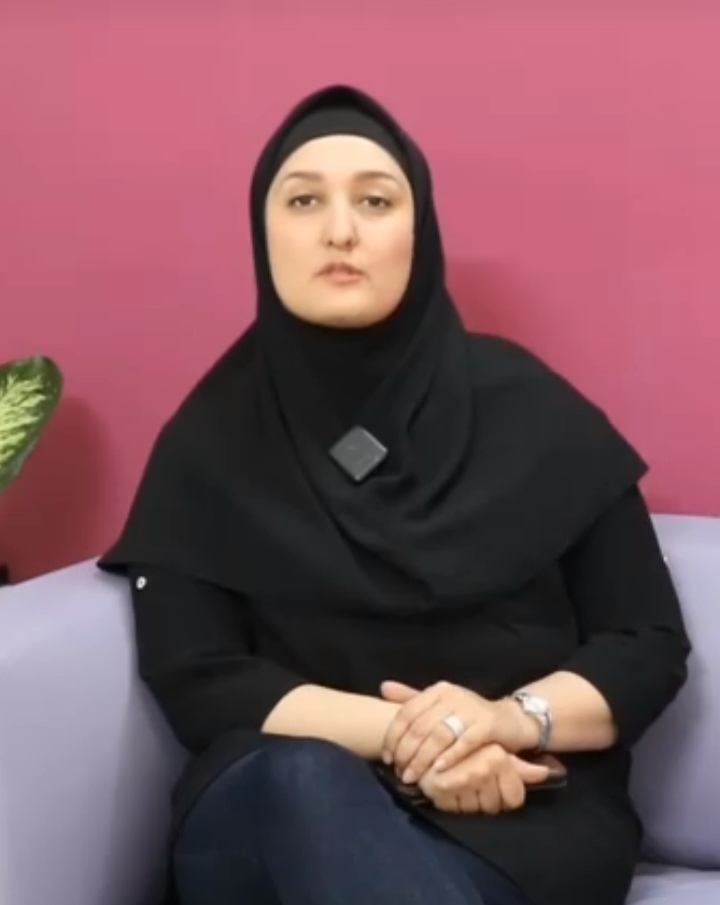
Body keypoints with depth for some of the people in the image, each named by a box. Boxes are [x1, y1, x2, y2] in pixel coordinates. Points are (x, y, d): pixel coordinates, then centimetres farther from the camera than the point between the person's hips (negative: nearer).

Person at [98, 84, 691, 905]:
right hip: (276, 809, 2)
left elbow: (651, 645, 4)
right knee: (303, 779, -35)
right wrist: (393, 734, -19)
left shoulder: (530, 408, 3)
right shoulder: (210, 437, 4)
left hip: (524, 815, -1)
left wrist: (513, 717, -17)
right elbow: (194, 679, -3)